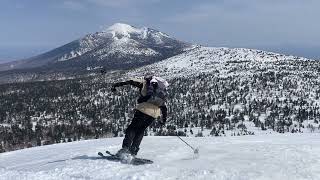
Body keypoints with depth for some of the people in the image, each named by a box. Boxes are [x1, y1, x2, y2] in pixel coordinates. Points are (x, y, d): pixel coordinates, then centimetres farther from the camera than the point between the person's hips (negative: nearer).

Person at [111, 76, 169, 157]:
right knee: (140, 130, 15)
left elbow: (132, 82, 5)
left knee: (133, 127, 4)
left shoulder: (146, 82, 17)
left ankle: (125, 148, -10)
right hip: (155, 113, 4)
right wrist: (163, 118, 27)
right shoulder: (162, 91, 30)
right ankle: (133, 151, 5)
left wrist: (117, 84, 2)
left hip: (144, 108, -4)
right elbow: (164, 105, 25)